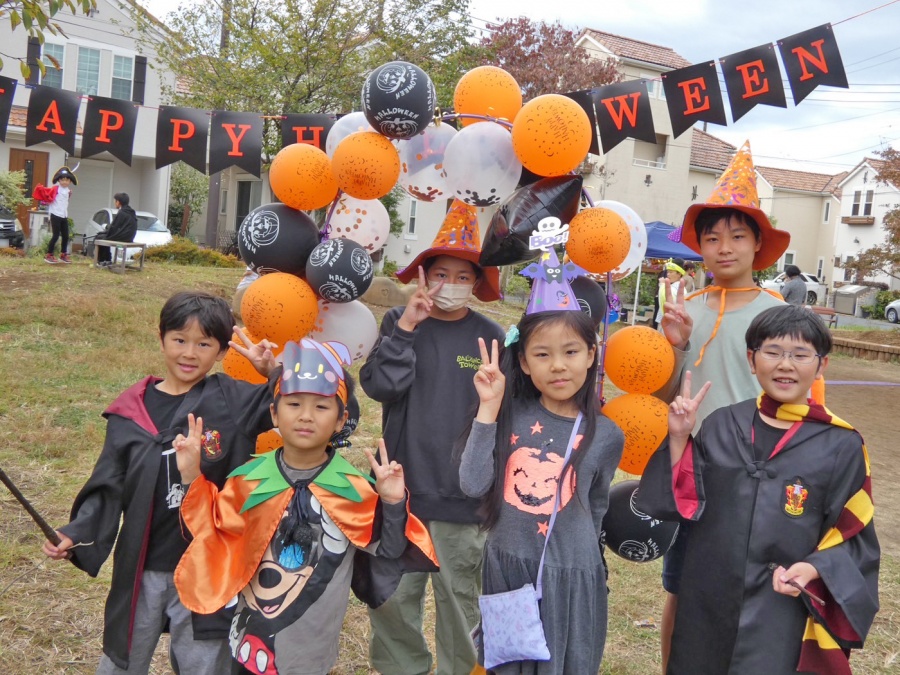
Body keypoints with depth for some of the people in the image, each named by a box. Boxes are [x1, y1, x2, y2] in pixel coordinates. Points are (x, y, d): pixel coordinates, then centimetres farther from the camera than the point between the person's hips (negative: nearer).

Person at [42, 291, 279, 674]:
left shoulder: (234, 401, -6)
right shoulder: (130, 412, -1)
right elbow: (108, 488, 2)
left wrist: (274, 369, -21)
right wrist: (77, 534, -11)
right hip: (141, 569, 2)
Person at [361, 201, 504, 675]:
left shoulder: (490, 338, -2)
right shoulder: (399, 322, 0)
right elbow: (380, 386, -12)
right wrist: (406, 328, -18)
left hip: (462, 495, -1)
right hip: (401, 489, 1)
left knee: (460, 599, 12)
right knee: (392, 598, 12)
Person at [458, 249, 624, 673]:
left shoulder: (606, 436, -7)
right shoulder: (511, 415, -8)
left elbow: (595, 508, 7)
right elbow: (472, 485, -18)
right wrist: (488, 408, -21)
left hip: (570, 576, -1)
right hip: (506, 569, 1)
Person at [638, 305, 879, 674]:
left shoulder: (842, 445, -5)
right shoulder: (721, 425, 2)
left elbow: (852, 536, -2)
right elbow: (683, 503, 2)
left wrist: (814, 569, -19)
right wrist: (679, 437, -7)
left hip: (783, 612, -2)